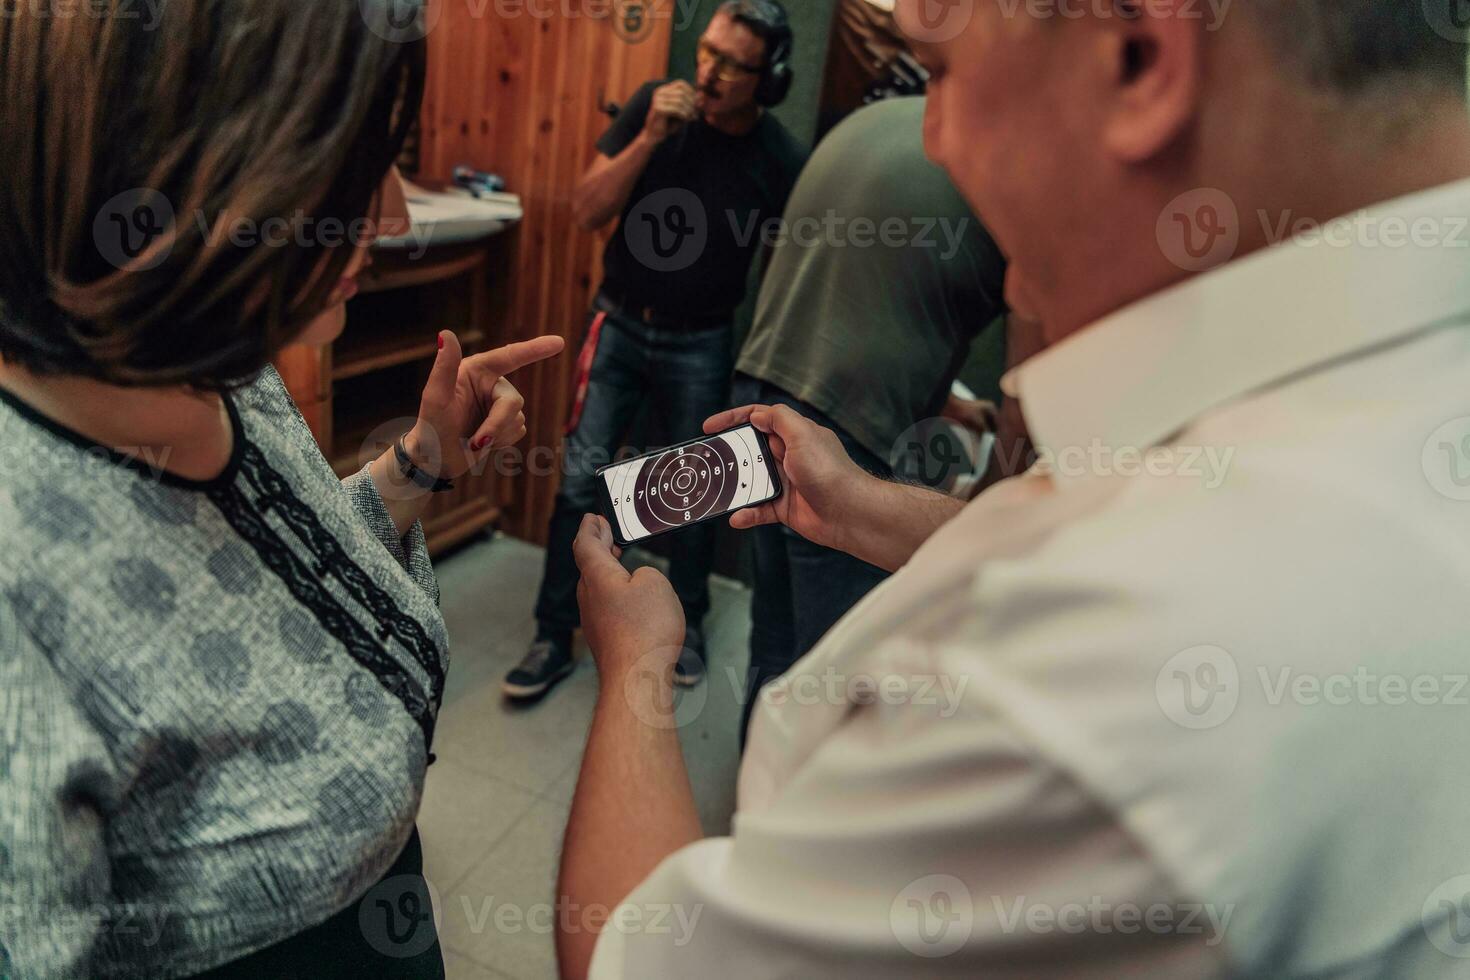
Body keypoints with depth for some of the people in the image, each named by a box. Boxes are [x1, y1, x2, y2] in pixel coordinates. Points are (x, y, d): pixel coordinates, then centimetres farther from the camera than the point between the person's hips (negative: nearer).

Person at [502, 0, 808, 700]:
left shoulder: (778, 159, -12)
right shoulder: (655, 104, -8)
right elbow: (588, 211, -9)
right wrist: (649, 139, -21)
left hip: (700, 345, -1)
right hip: (620, 325, 1)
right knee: (580, 479, -2)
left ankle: (686, 621, 32)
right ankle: (554, 637, 11)